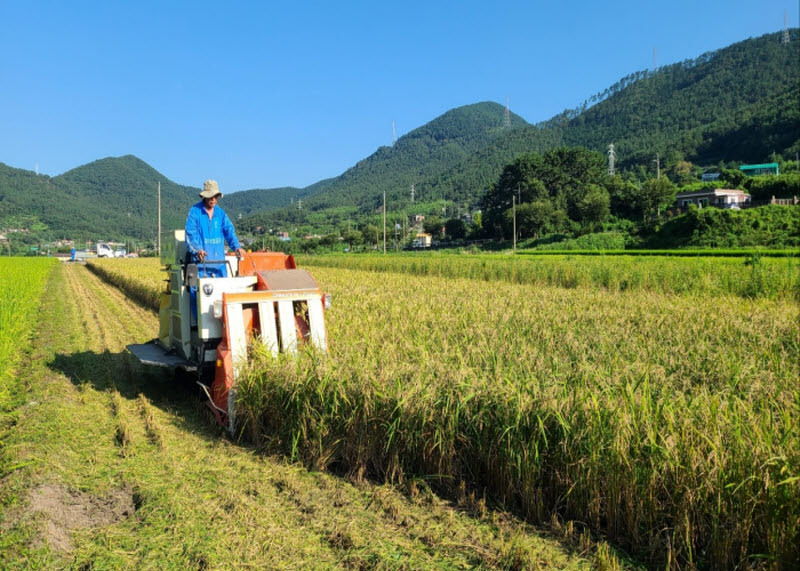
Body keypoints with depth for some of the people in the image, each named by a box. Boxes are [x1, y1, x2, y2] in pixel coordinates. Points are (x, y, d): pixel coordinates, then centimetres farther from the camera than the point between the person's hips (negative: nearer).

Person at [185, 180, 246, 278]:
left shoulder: (220, 213, 13)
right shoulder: (195, 211, -2)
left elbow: (229, 231, 5)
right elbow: (190, 234, -10)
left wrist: (237, 246, -13)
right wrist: (197, 250, -28)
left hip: (219, 261, 5)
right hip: (201, 260, -4)